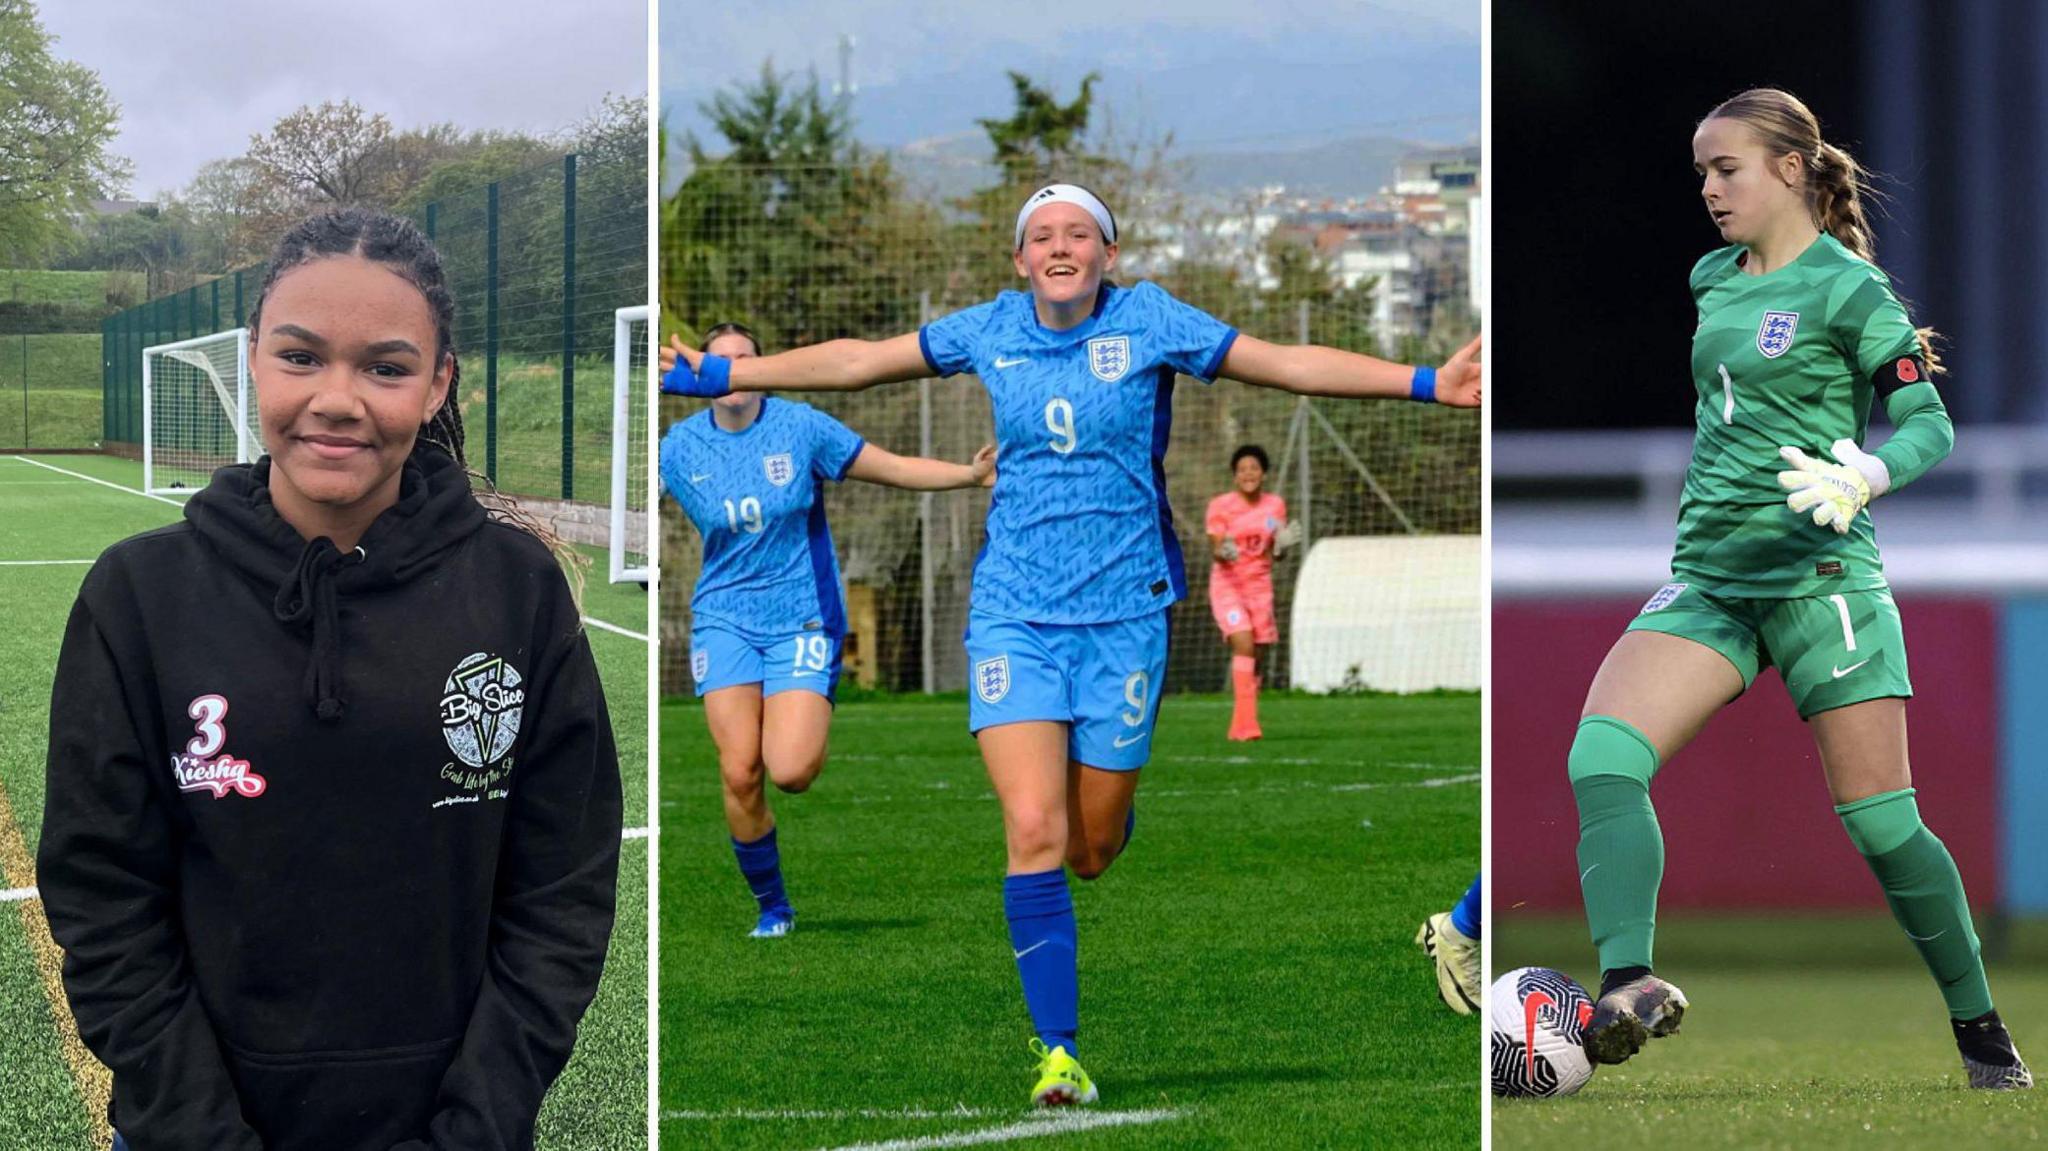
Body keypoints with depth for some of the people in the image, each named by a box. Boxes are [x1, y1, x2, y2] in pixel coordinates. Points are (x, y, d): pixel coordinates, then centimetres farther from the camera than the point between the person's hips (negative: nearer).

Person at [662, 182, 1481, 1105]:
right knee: (1034, 832, -15)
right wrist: (717, 375, 11)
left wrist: (1426, 384, -15)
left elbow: (1292, 365, -6)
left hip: (1123, 614, -1)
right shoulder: (990, 332, 2)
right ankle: (1058, 1052, -8)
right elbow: (858, 362, 10)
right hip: (1014, 614, 1)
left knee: (1090, 849, 4)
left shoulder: (1152, 324, -3)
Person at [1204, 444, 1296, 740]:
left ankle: (1241, 726, 18)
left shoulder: (1275, 505, 4)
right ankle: (1246, 721, -26)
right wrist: (1224, 553, -34)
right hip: (1227, 585, -4)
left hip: (1260, 585, 4)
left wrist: (1282, 543, -14)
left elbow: (1274, 552, 9)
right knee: (1244, 645, -22)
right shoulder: (1220, 506, -7)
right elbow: (1215, 549, -12)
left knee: (1255, 656, 5)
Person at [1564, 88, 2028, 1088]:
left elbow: (1930, 423, -11)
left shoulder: (1848, 290, -7)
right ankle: (1628, 984, -33)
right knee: (1602, 757, -20)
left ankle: (1980, 1027, 15)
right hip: (1709, 580, 6)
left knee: (1878, 820, -2)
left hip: (1822, 579, -6)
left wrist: (1866, 474, -30)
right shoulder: (1713, 281, 13)